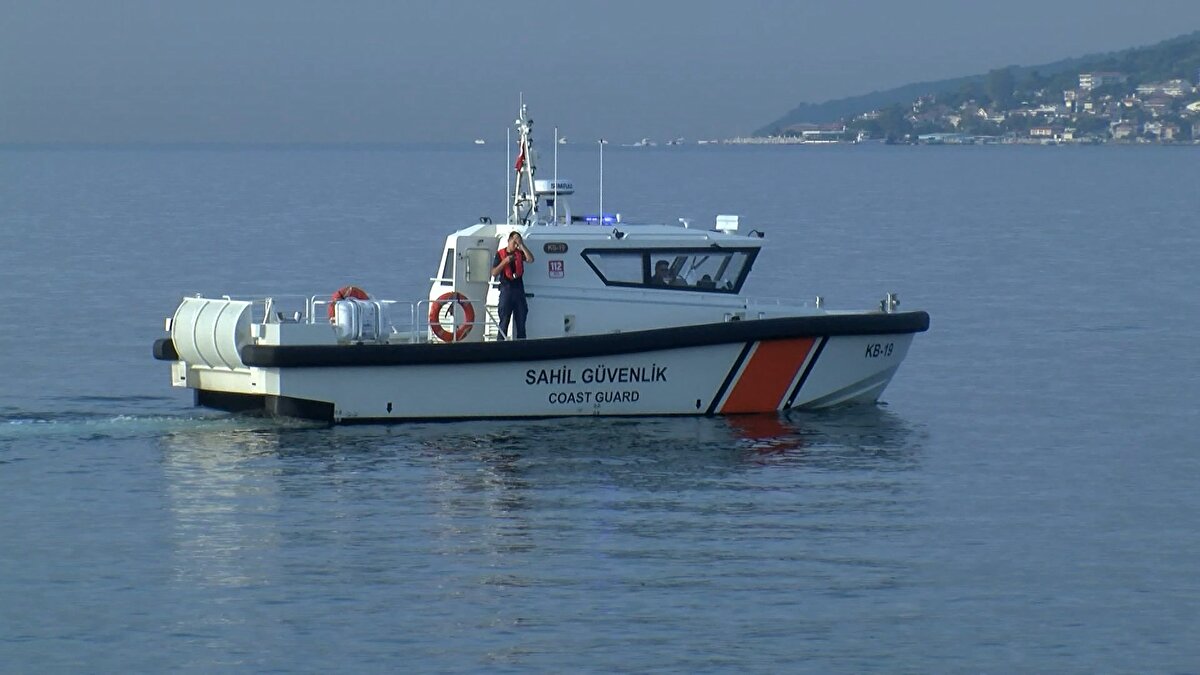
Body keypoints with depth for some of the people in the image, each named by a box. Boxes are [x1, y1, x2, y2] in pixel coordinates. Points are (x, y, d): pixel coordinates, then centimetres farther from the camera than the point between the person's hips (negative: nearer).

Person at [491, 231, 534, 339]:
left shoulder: (520, 253, 9)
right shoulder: (500, 254, 4)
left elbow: (530, 259, -10)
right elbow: (494, 273, -2)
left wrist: (521, 245, -11)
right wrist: (505, 261, -13)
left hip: (519, 289, 3)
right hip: (506, 290, -3)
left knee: (520, 322, 4)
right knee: (504, 322, -6)